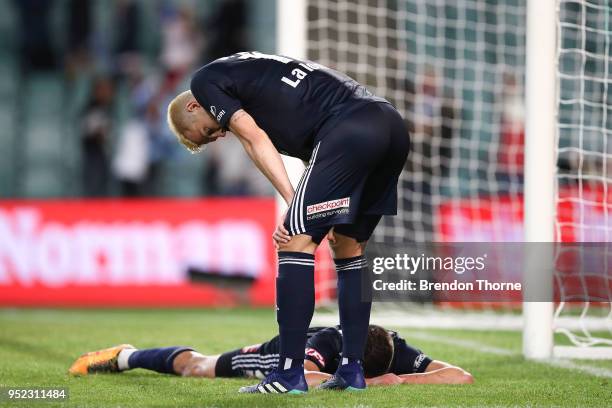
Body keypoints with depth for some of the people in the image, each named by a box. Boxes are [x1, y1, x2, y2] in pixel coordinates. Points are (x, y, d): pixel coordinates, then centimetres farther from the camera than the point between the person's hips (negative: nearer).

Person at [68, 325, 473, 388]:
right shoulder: (330, 341, -48)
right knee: (195, 366, 22)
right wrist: (363, 383, -64)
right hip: (288, 351, -3)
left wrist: (399, 380, -55)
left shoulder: (396, 353, -40)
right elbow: (299, 378, -67)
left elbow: (463, 377, -47)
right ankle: (125, 356, 47)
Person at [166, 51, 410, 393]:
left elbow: (256, 140, 0)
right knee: (348, 247, 19)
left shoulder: (206, 82, 13)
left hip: (350, 128, -9)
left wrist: (295, 205, -4)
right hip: (393, 125, 9)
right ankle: (352, 370, 19)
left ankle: (290, 374, -7)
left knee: (297, 240, -5)